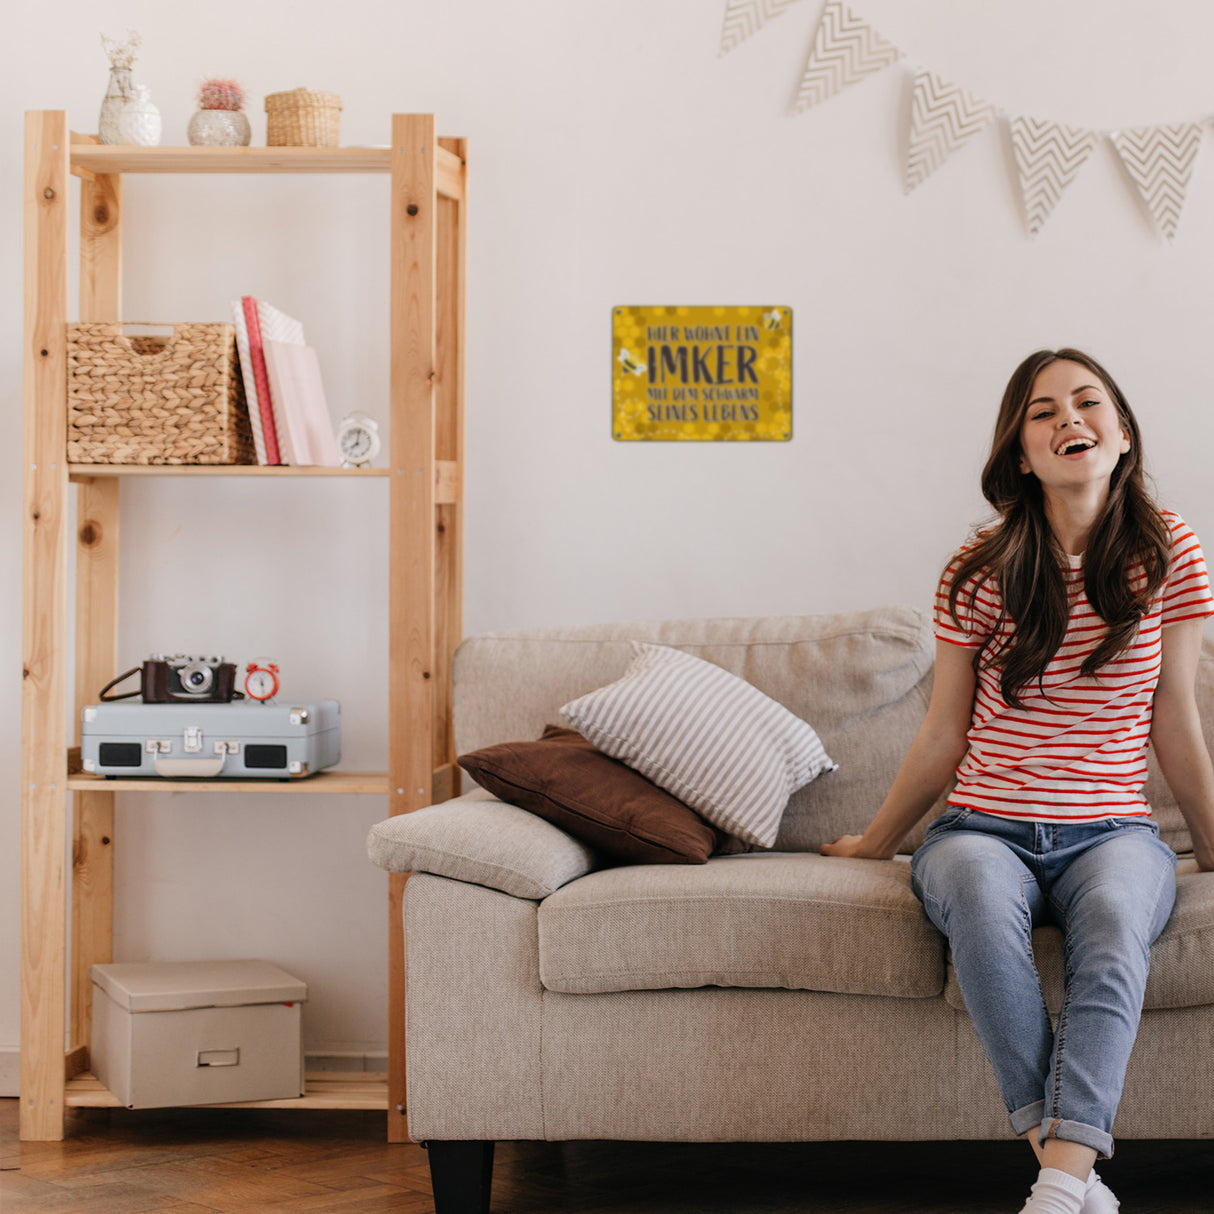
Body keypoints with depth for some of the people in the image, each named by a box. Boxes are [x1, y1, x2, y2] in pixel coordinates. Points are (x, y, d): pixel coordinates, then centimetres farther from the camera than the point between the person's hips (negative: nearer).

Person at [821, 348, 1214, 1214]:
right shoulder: (981, 573, 2)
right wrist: (875, 843, 19)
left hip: (1112, 830, 0)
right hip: (985, 827, 0)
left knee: (1114, 914, -37)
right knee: (980, 893, -37)